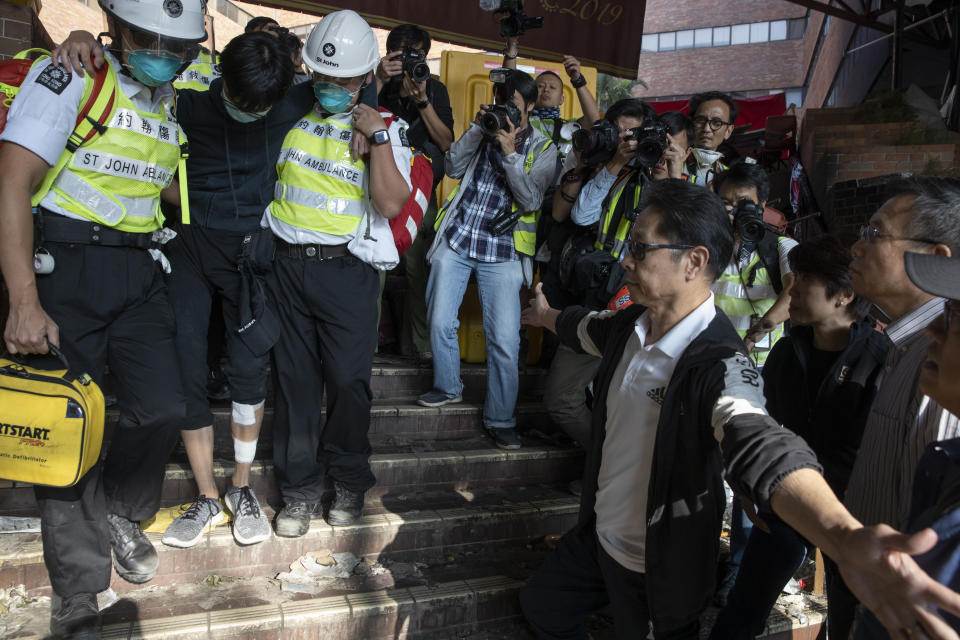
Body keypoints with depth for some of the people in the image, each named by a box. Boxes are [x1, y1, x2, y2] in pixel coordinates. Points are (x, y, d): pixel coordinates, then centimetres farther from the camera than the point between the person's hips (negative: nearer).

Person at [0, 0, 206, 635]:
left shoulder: (172, 104, 13)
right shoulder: (70, 78, -7)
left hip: (139, 274, 5)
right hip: (64, 267, -5)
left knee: (164, 408, -4)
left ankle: (114, 510, 27)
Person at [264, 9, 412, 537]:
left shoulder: (384, 131, 2)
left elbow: (391, 204, -11)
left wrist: (377, 137, -14)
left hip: (346, 270, -3)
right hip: (287, 265, 3)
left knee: (348, 380, -1)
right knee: (295, 379, 7)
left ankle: (348, 482, 20)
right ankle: (300, 488, 20)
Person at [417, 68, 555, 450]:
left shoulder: (543, 149, 4)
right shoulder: (486, 131, 12)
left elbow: (531, 199, -8)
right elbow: (454, 167, 2)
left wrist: (510, 153, -15)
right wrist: (477, 127, -5)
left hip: (502, 251, -3)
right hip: (456, 240, 3)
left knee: (505, 339, -8)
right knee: (440, 323, 3)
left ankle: (500, 419, 7)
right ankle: (448, 387, 29)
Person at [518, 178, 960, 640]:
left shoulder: (719, 364, -30)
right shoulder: (629, 325, -7)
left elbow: (758, 444, -50)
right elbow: (585, 327, 18)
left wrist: (843, 537, -69)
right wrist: (546, 314, 39)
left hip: (659, 567, -7)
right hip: (597, 533, 7)